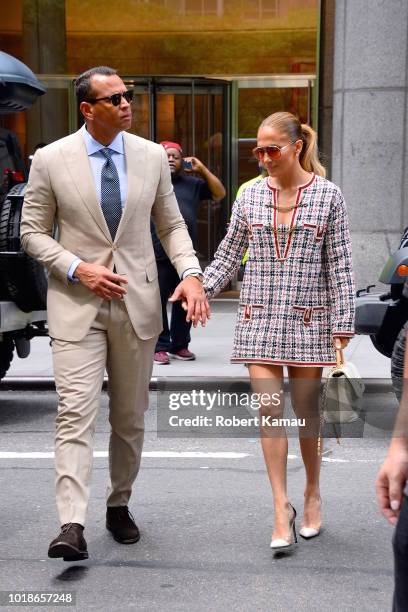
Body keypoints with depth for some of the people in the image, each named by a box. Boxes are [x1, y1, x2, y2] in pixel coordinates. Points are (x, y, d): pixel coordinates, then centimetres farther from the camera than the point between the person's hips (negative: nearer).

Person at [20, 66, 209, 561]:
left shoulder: (152, 156, 4)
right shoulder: (51, 160, -3)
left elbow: (170, 224, 10)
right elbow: (33, 232, 1)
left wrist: (190, 272, -7)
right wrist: (77, 269, -14)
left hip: (137, 302, 3)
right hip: (77, 304, -3)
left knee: (130, 415, 12)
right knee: (75, 413, -10)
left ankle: (119, 506, 29)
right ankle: (71, 525, -11)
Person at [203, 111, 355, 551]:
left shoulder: (327, 195, 0)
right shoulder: (251, 196, 6)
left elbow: (339, 266, -1)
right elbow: (228, 254, 12)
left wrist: (342, 327, -4)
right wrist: (199, 289, -2)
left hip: (307, 319, -2)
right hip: (259, 318, 2)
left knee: (305, 408, 5)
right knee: (268, 410, -4)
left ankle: (312, 493, 27)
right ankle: (281, 508, 3)